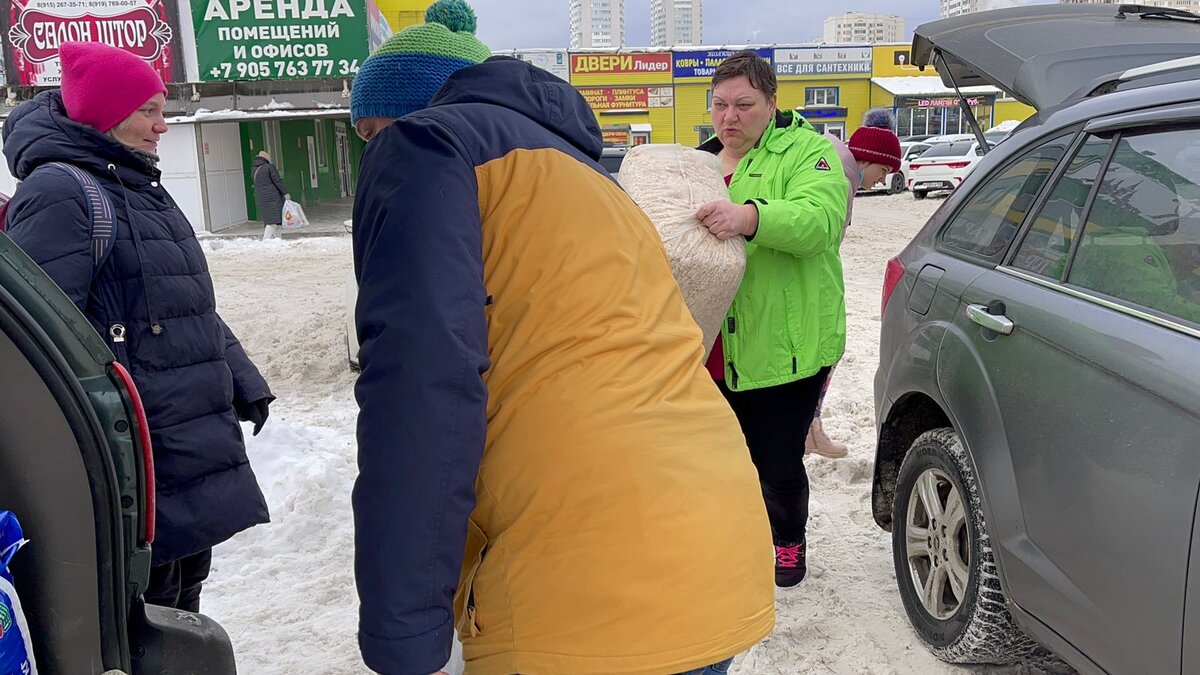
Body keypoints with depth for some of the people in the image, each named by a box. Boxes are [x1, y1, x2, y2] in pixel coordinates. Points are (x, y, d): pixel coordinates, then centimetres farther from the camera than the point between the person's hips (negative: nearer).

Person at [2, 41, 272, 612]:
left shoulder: (140, 187, 17)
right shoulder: (57, 191, -13)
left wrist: (242, 383, 17)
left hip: (199, 434, 9)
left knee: (186, 582, 20)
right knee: (149, 598, -1)